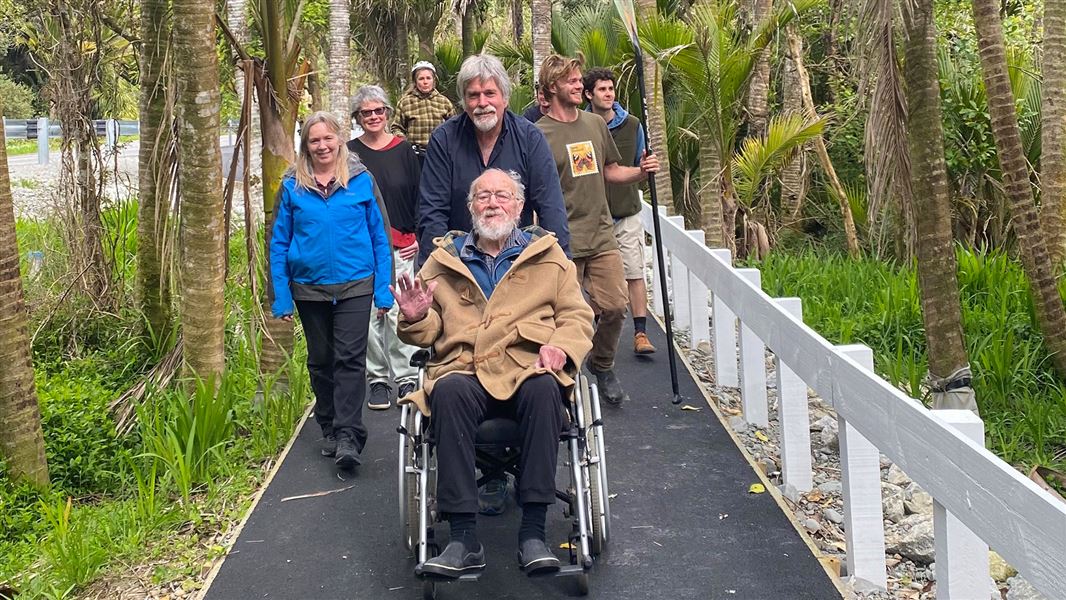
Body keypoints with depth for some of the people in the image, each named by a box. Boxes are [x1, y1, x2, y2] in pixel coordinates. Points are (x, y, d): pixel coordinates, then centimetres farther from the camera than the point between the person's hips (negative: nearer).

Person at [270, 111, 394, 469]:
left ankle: (348, 436, -11)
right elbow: (279, 242, 4)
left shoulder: (361, 180, -1)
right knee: (321, 361, 13)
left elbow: (379, 235, 1)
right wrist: (281, 298, -1)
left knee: (350, 358, -10)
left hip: (354, 286, -2)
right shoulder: (292, 186, 1)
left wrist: (383, 289, -3)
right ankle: (329, 430, 26)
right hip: (309, 288, 2)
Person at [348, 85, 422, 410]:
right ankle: (377, 380, 12)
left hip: (400, 248, 0)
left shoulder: (403, 150, 5)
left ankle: (406, 378, 8)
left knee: (399, 311, -2)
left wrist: (417, 235, 1)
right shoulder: (349, 152, 3)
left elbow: (418, 195, 8)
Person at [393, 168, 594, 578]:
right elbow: (430, 332, 23)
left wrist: (560, 346, -7)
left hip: (529, 371, 0)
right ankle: (463, 537, -34)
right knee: (447, 391, -35)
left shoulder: (547, 254, 20)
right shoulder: (445, 260, 22)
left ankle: (533, 532, -32)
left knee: (544, 389, -36)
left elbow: (577, 315, 15)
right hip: (465, 372, 1)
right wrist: (415, 319, -1)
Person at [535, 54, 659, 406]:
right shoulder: (539, 134, -5)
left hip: (601, 235, 5)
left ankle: (602, 364, 26)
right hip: (562, 243, -5)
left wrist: (641, 172, 2)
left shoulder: (596, 124, 12)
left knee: (616, 305, 0)